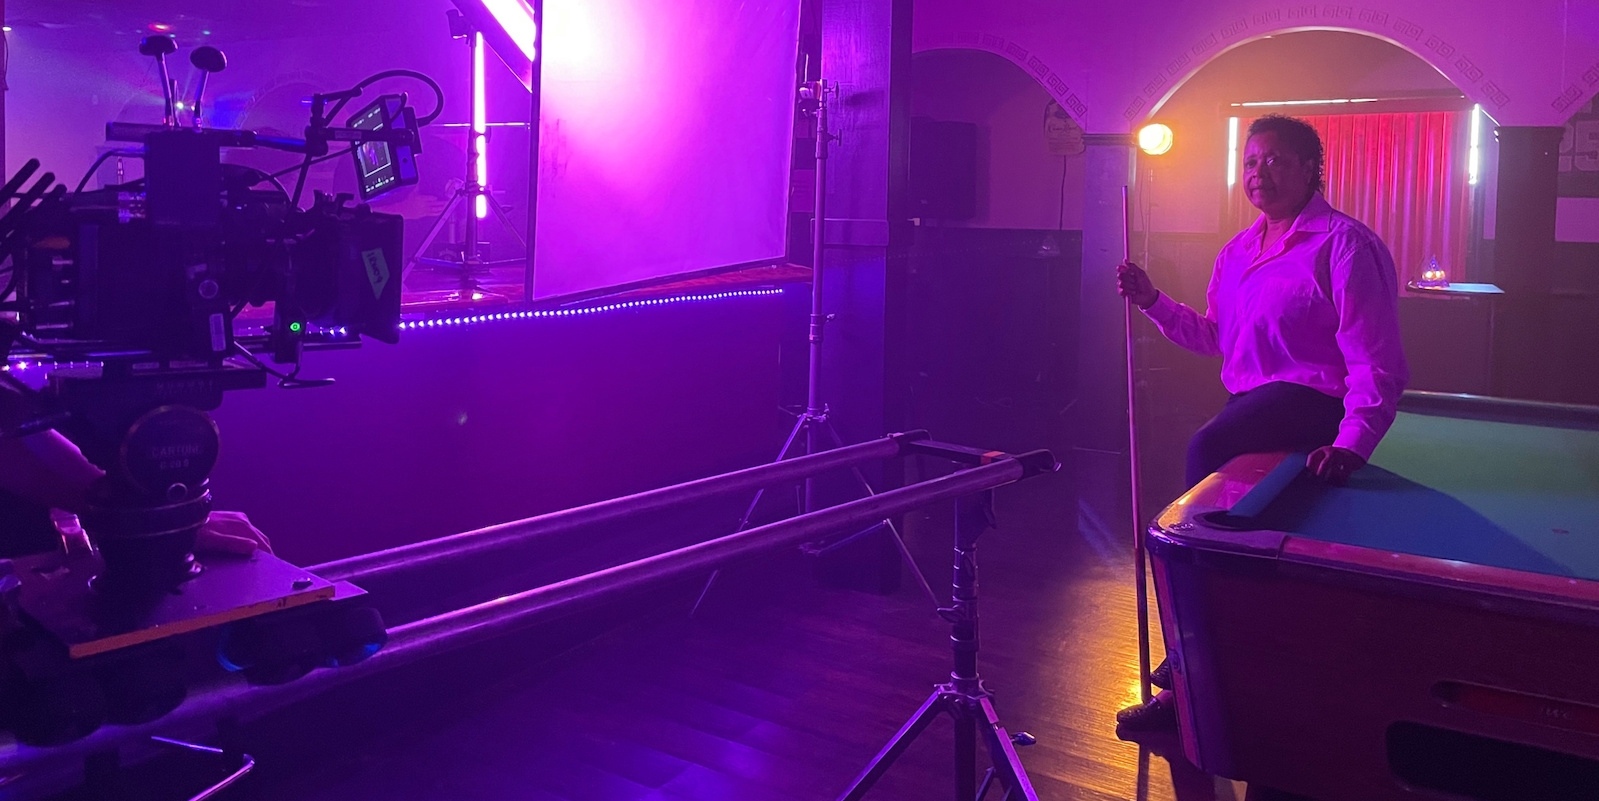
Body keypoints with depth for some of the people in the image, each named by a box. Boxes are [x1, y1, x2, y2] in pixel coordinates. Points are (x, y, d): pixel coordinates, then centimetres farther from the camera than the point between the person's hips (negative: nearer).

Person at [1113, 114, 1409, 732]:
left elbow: (1375, 362, -16)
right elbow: (1214, 338, 21)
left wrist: (1352, 444, -30)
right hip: (1254, 405, 9)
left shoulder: (1346, 245, -11)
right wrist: (1153, 302, 7)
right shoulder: (1239, 250, 14)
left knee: (1208, 449, -33)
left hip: (1314, 400, -9)